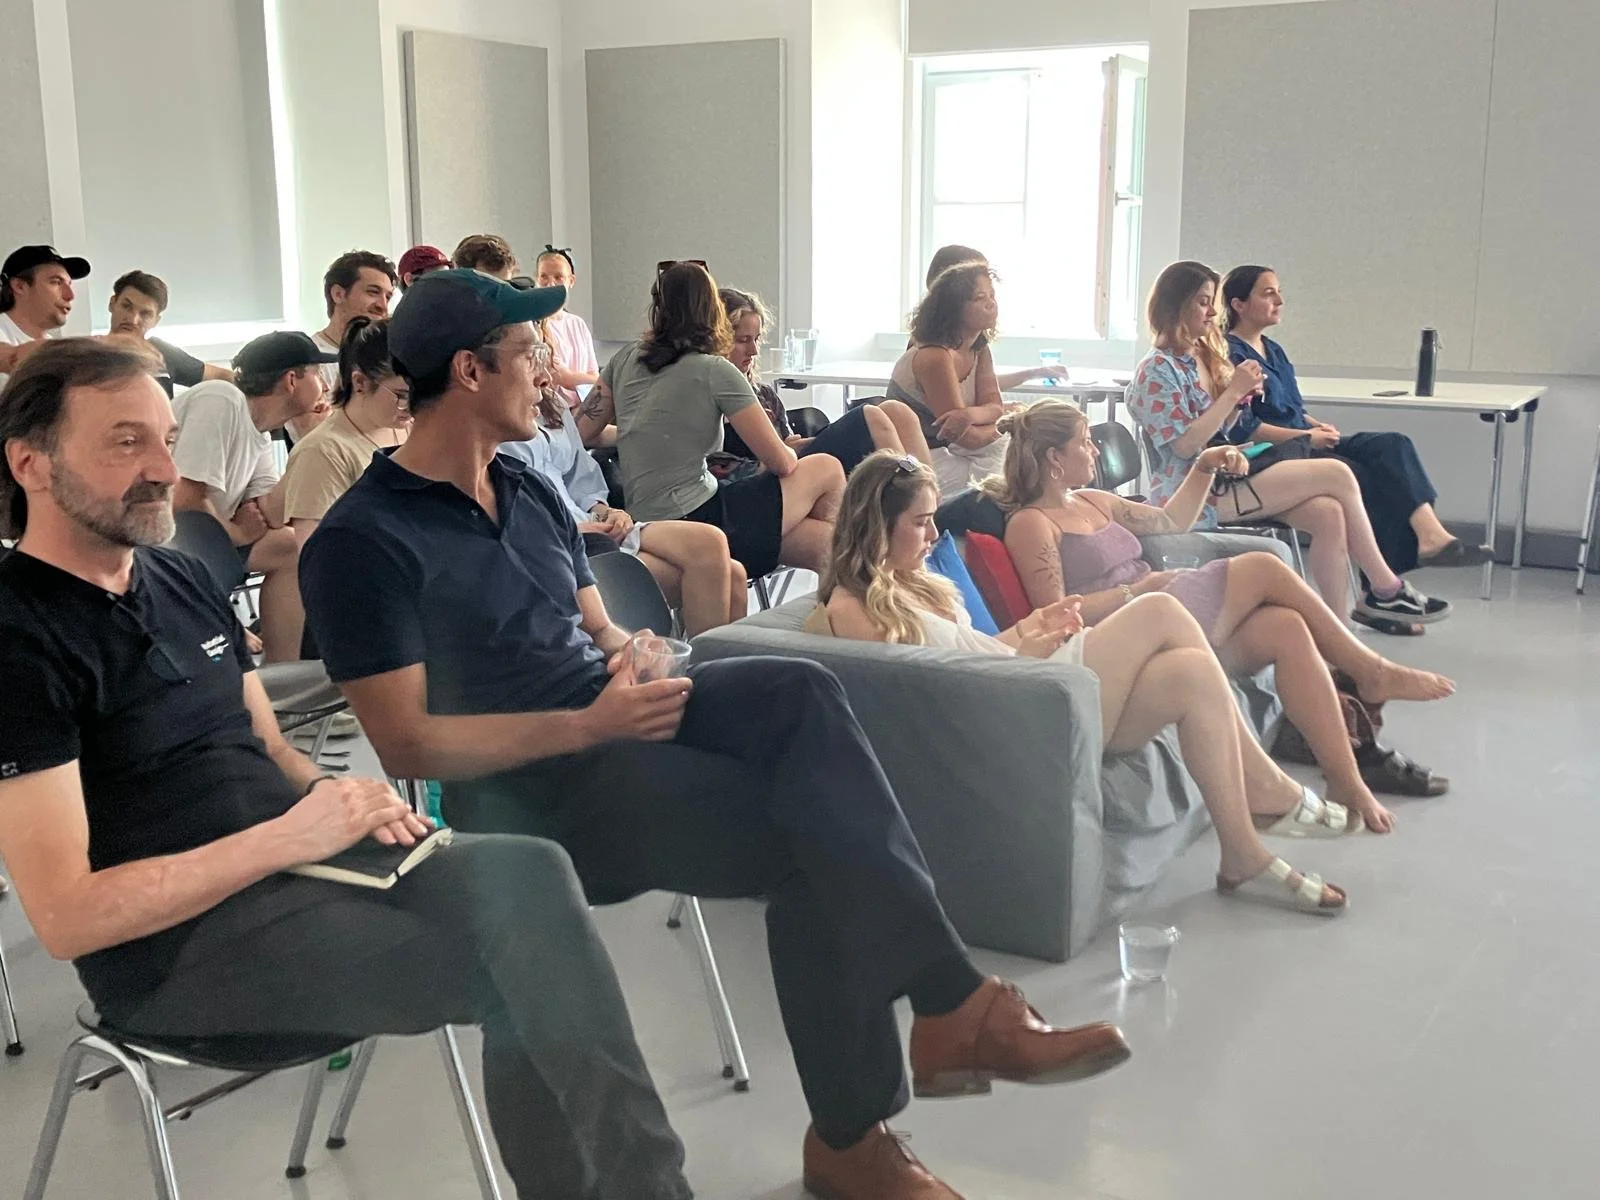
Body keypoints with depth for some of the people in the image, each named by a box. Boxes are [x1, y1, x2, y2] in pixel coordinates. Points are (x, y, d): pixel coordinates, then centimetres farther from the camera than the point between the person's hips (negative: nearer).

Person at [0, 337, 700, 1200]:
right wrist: (287, 839, -20)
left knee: (529, 874, -20)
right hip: (177, 943, -6)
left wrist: (336, 801, -6)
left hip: (290, 862, 7)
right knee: (518, 973, -19)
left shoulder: (180, 579, 12)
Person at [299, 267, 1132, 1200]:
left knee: (802, 695, -24)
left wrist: (628, 659, -7)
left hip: (615, 721, 7)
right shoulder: (364, 541, -10)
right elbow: (408, 744, -15)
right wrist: (587, 727, -21)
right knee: (819, 840, -23)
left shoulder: (531, 494, 15)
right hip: (531, 787, -6)